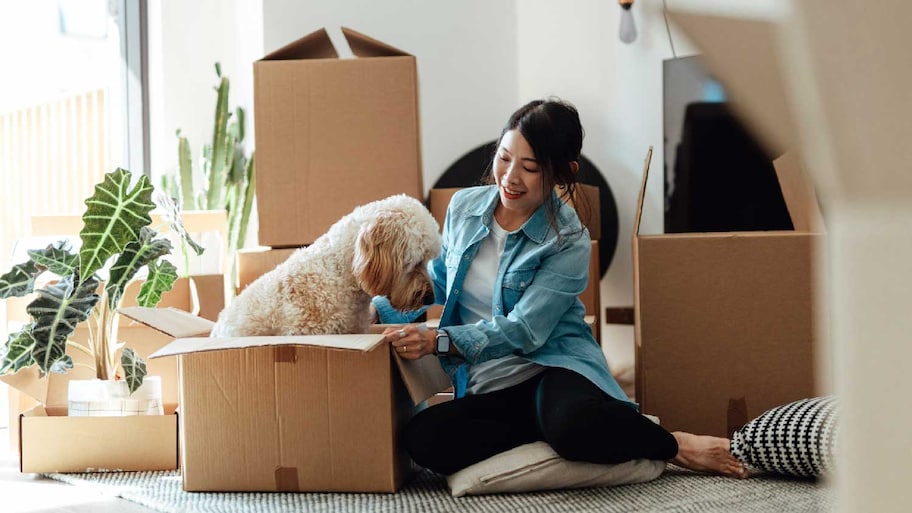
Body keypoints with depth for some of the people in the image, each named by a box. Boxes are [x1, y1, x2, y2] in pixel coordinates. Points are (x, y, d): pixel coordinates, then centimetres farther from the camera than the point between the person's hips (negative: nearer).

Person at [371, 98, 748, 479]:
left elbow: (522, 331, -15)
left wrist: (437, 341, -25)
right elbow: (436, 283, 20)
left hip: (552, 367, -5)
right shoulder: (463, 207, 6)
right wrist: (379, 309, 3)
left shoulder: (569, 243, -8)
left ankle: (676, 446, -10)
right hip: (486, 391, 5)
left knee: (574, 424, -43)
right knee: (421, 438, -30)